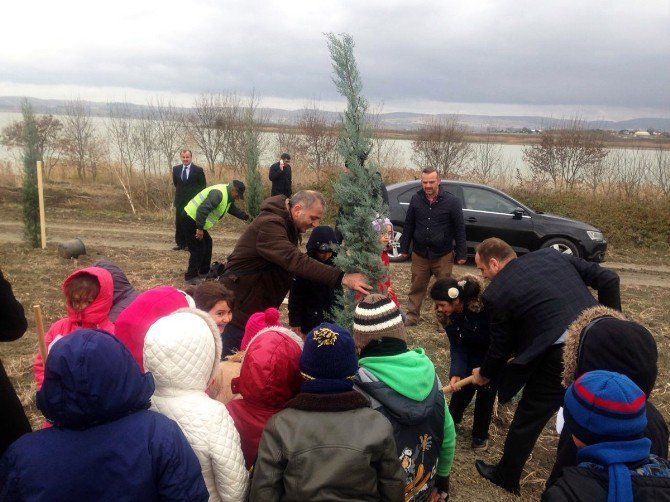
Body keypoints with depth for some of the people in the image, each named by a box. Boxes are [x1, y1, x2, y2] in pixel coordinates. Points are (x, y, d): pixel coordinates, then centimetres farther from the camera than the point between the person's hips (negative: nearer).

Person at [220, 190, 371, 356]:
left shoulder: (288, 224, 7)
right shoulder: (270, 225, -26)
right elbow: (296, 261, -38)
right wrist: (342, 278, -43)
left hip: (260, 307, 9)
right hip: (240, 307, -9)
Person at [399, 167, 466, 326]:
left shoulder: (452, 201, -8)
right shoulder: (416, 199, 1)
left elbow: (460, 229, -4)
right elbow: (408, 226, 8)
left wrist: (461, 253, -4)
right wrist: (404, 248, 9)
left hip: (443, 255, -2)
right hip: (419, 253, 2)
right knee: (416, 287, 9)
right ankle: (412, 316, 21)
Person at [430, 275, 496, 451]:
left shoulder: (485, 305, -38)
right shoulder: (448, 315, -20)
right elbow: (457, 347, -17)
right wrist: (456, 373, -31)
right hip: (474, 352, 4)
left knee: (486, 389, -4)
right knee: (463, 385, 1)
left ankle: (480, 434, 16)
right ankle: (451, 420, 27)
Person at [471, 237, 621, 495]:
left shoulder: (496, 292, -2)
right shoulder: (551, 254, 12)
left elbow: (501, 346, 7)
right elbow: (608, 279, 10)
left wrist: (484, 374, 26)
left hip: (559, 357, -6)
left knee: (528, 418, 17)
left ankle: (506, 477, 37)